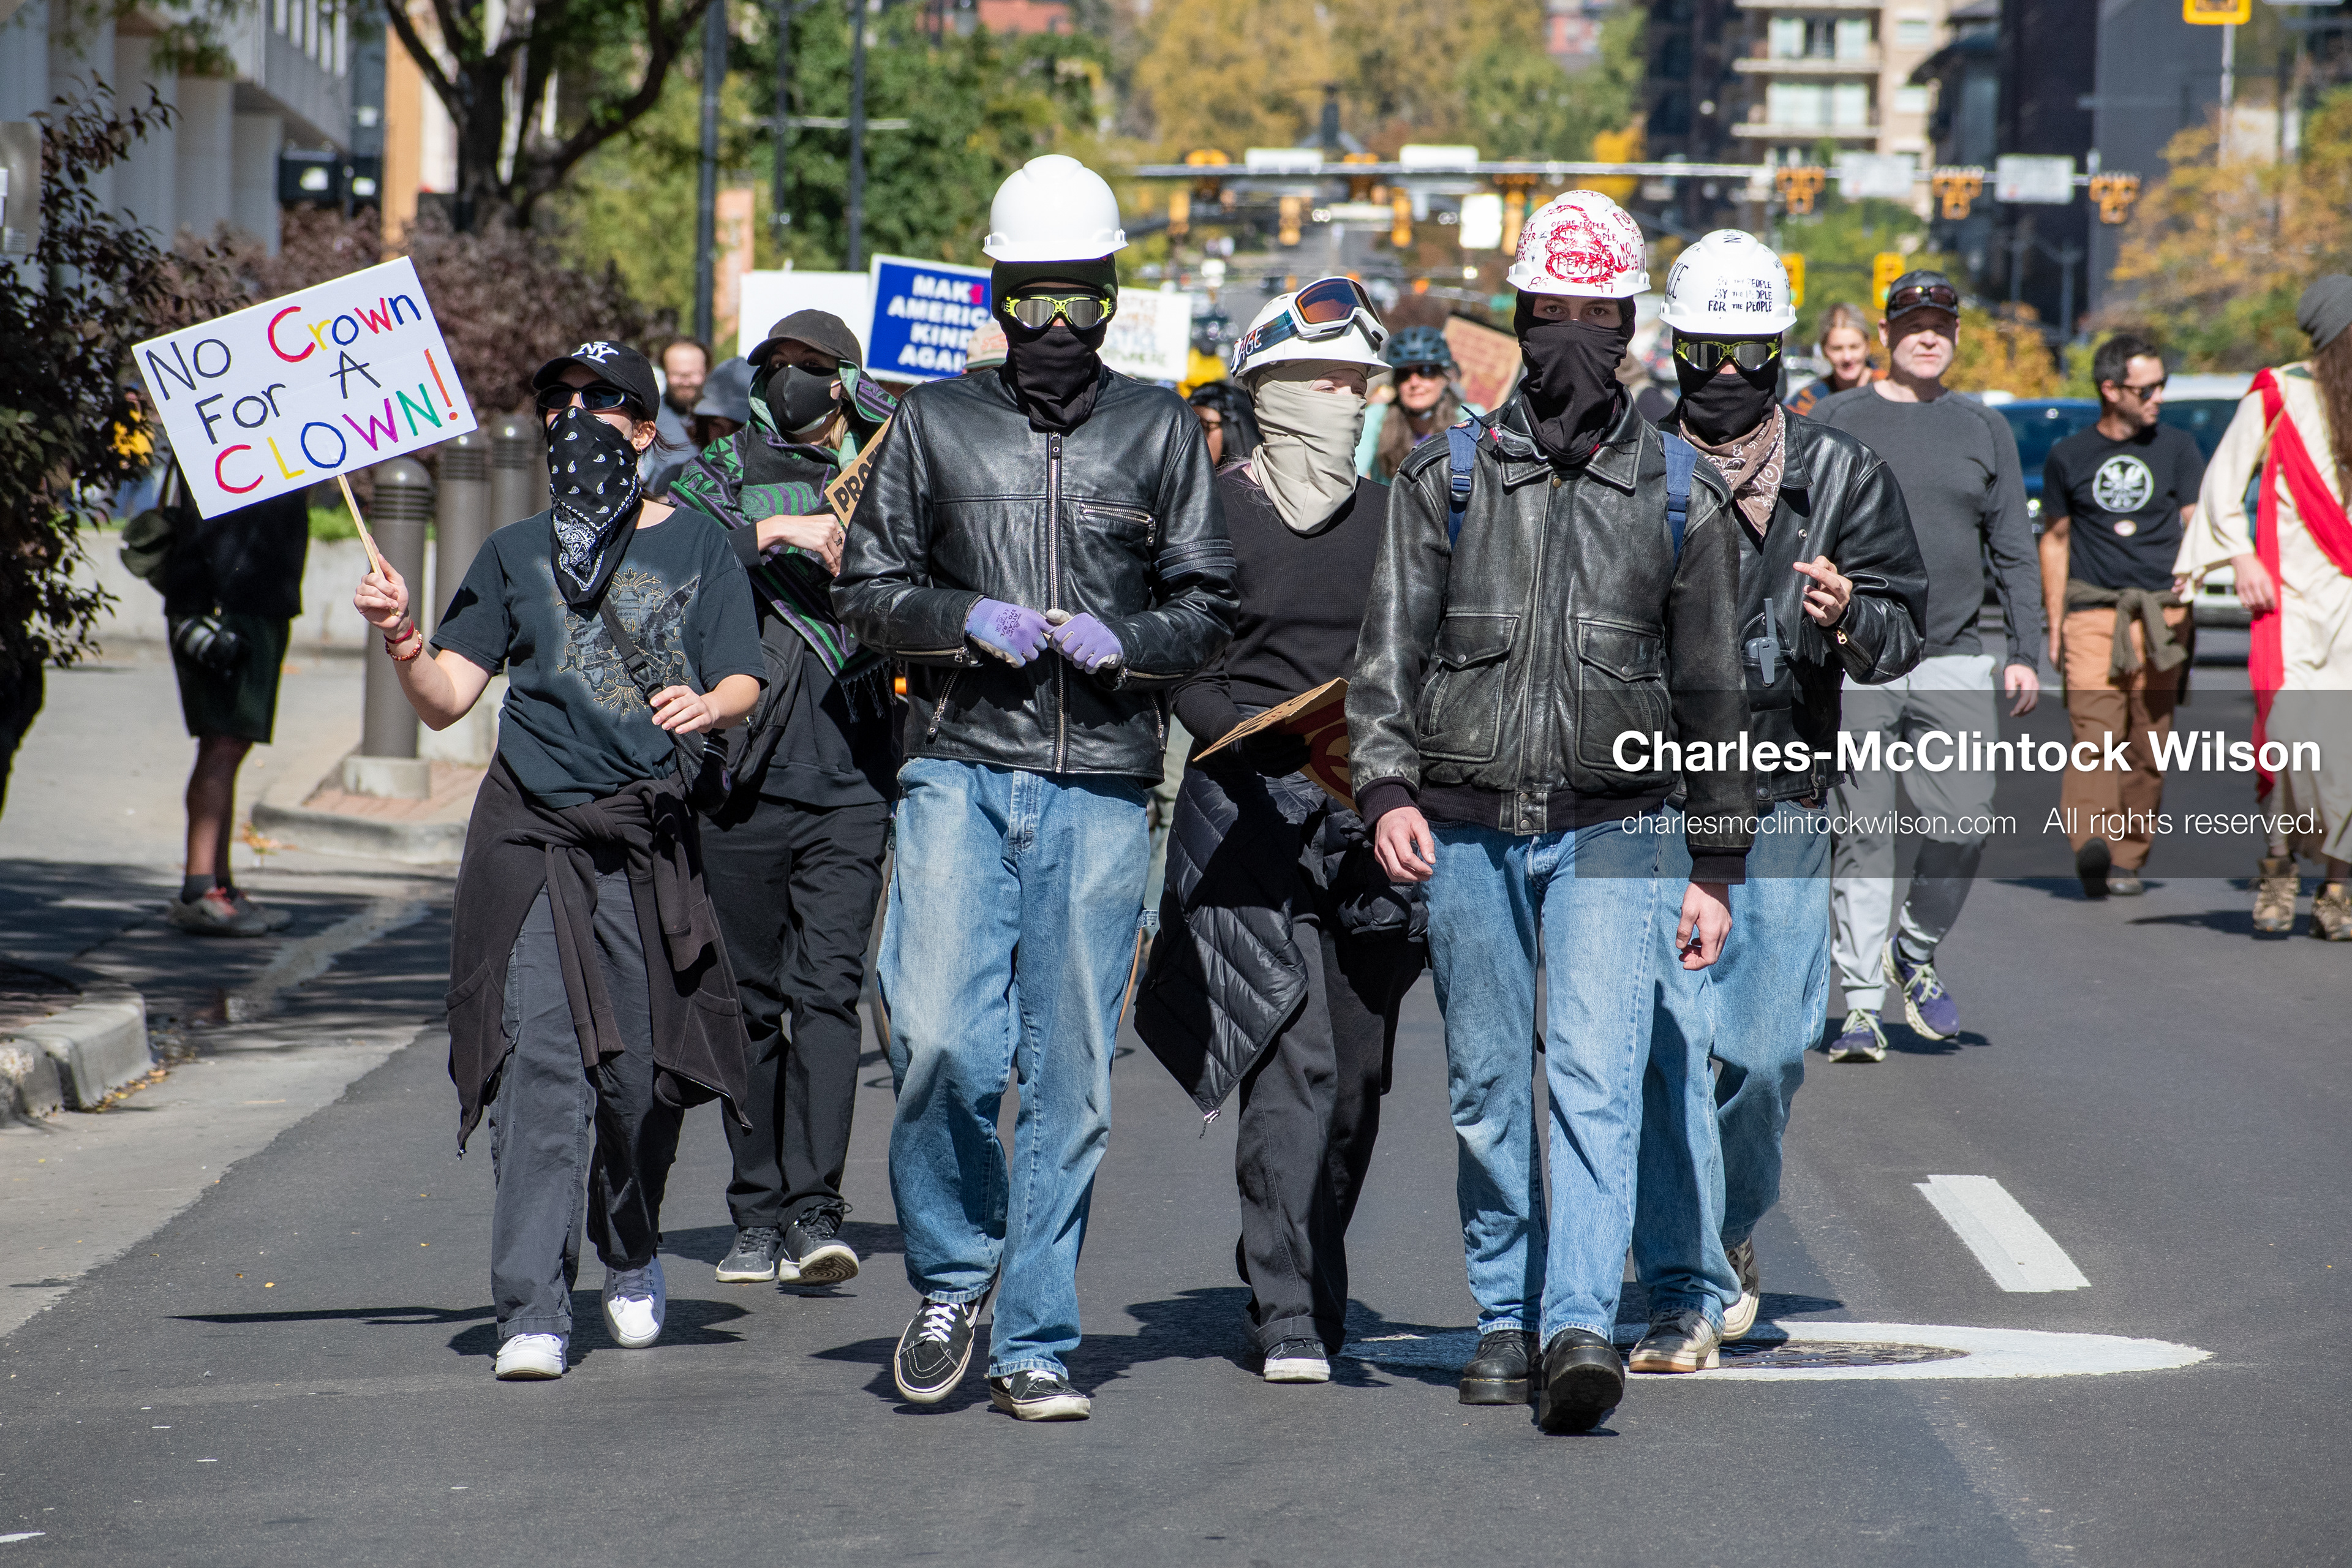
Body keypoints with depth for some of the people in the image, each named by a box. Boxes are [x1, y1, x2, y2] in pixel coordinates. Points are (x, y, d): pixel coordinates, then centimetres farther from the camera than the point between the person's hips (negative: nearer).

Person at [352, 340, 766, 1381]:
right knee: (541, 1068, -12)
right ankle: (533, 1313, -14)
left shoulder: (696, 546, 12)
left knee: (640, 1074, 1)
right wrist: (401, 641, -9)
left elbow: (742, 684, 3)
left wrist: (707, 705, -19)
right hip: (529, 833, 0)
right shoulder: (516, 554, 17)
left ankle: (632, 1257, 30)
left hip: (646, 836, 0)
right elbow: (446, 700, 11)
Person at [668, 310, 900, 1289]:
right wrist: (772, 532, -19)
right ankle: (758, 1216, 14)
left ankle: (816, 1212, -15)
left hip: (851, 783, -1)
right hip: (742, 784, 1)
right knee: (750, 1002, 5)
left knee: (828, 990, -11)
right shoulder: (723, 476, 8)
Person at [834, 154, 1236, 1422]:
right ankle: (950, 1278, 7)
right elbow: (865, 592, 11)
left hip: (1101, 791, 1)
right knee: (938, 1040, -16)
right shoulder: (935, 423, 11)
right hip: (959, 769, 0)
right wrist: (969, 619, -8)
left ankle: (1034, 1346, 8)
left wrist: (1122, 641, -10)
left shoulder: (1159, 431, 11)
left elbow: (1208, 608, 10)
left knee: (1069, 1077, 1)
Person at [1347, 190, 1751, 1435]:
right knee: (1488, 1091, 8)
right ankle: (1505, 1319, 21)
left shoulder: (1678, 492, 6)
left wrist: (1716, 867, 8)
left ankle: (1582, 1329, -24)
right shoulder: (1448, 476, 5)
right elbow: (1391, 647, 3)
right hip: (1468, 829, 2)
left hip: (1610, 831, -1)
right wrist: (1386, 788, -13)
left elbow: (1710, 689, 10)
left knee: (1595, 1078, -15)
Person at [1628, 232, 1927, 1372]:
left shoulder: (1839, 477, 7)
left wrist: (1850, 619, -14)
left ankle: (1732, 1222, 30)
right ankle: (1687, 1291, -3)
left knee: (1764, 1047, 0)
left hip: (1782, 805, 1)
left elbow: (1907, 620, 7)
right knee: (1665, 1042, -8)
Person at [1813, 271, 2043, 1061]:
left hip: (1955, 663, 2)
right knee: (1864, 832, -3)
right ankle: (1862, 1001, 3)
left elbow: (2014, 550, 13)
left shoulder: (1984, 430, 13)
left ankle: (1914, 954, 14)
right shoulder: (1836, 421, 6)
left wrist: (2024, 653, 5)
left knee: (1963, 820, -9)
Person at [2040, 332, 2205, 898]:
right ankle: (2091, 843, -31)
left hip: (2162, 613, 1)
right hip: (2091, 612, -1)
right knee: (2094, 729, -17)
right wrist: (2055, 625, 11)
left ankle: (2128, 858, 7)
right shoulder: (2068, 457, 11)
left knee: (2147, 742, -1)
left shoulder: (2176, 448, 12)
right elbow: (2055, 539, 16)